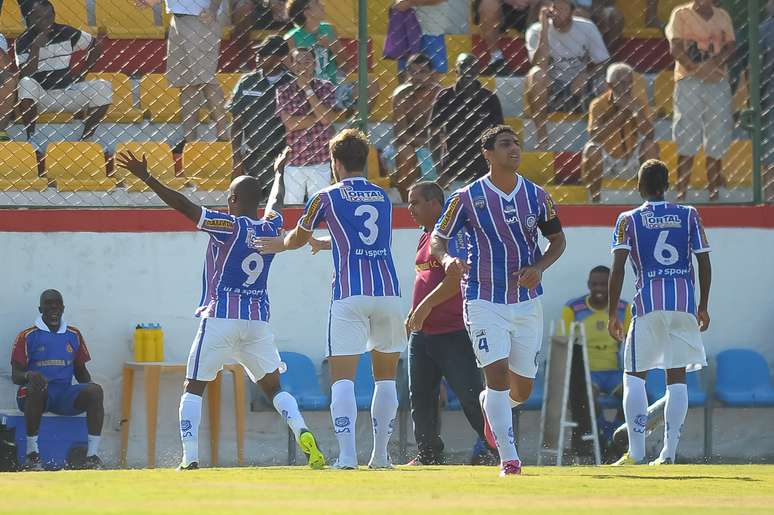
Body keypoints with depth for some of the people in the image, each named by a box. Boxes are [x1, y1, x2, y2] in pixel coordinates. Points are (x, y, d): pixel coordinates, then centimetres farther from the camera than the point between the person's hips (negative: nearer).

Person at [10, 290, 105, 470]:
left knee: (95, 390, -25)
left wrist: (90, 392, 0)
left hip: (65, 395, 3)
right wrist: (29, 376, -24)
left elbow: (81, 372, 22)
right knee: (37, 387, -40)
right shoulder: (28, 337, 6)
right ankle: (32, 453, -31)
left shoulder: (73, 335, 18)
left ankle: (92, 455, -31)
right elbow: (15, 375, 1)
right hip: (37, 394, -3)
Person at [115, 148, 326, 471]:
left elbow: (183, 206, -14)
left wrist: (145, 177, -13)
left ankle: (190, 458, -8)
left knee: (193, 388, 4)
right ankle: (302, 433, -9)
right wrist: (279, 172, 53)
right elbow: (275, 202, 32)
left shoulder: (229, 226, -7)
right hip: (258, 321, 5)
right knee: (273, 387, 16)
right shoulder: (270, 228, 9)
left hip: (220, 318, -4)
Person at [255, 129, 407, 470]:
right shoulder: (383, 197, 17)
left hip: (349, 294, -4)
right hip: (387, 291, 4)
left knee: (342, 377, -5)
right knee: (386, 375, 15)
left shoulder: (327, 198, 5)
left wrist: (278, 244, 43)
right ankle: (380, 454, 13)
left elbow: (297, 238, 20)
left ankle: (347, 455, -18)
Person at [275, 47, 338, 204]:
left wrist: (308, 90, -7)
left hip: (321, 163, 1)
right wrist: (319, 117, -8)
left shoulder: (325, 88, 5)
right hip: (293, 163, -1)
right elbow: (290, 123, -10)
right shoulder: (284, 91, 1)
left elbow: (326, 118, -9)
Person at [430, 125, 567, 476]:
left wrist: (539, 267, -7)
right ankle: (508, 457, -12)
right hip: (484, 301, -3)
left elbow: (557, 239, 13)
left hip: (527, 300, 3)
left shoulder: (536, 196, 1)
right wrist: (447, 259, -24)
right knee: (497, 374, -17)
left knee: (522, 389, 8)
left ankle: (489, 406, 43)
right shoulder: (467, 197, -7)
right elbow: (438, 237, 0)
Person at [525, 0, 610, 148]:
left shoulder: (587, 29, -3)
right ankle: (541, 138, -28)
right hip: (550, 90, -1)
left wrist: (586, 76, -19)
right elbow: (540, 65, -25)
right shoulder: (537, 31, -10)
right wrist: (544, 28, -27)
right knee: (536, 75, -34)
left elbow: (601, 63, 3)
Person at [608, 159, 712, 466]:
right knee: (677, 377, 6)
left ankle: (636, 451, -5)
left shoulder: (629, 220, 4)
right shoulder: (689, 216, 9)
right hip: (684, 300, 2)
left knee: (634, 376, 5)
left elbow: (618, 268, -4)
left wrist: (613, 313, 0)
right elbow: (704, 263, 8)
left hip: (649, 301, -2)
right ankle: (668, 453, -1)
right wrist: (703, 306, 17)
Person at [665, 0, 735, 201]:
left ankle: (714, 193, 10)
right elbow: (675, 49, -6)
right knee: (686, 144, -7)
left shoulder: (722, 16, 13)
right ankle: (681, 194, -7)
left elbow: (730, 47, 5)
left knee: (716, 143, 4)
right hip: (688, 81, -3)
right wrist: (696, 67, -19)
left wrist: (718, 60, -16)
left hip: (718, 82, 3)